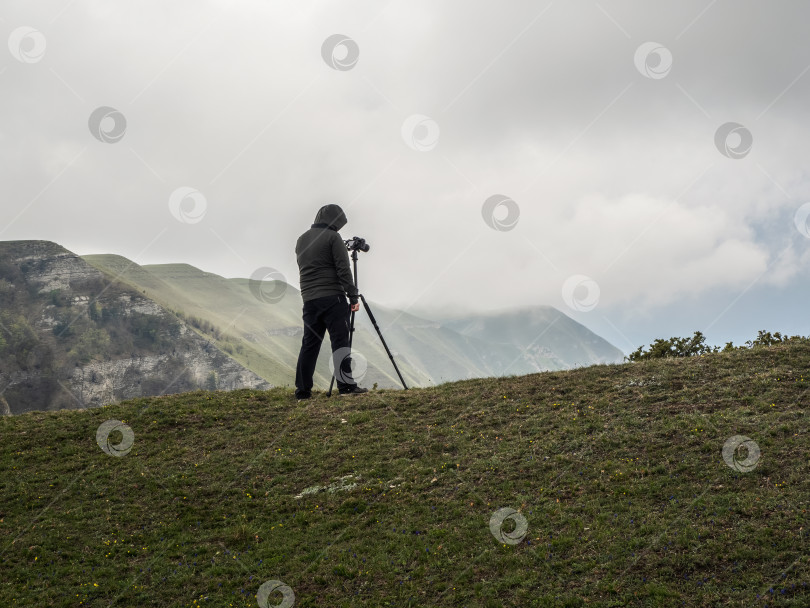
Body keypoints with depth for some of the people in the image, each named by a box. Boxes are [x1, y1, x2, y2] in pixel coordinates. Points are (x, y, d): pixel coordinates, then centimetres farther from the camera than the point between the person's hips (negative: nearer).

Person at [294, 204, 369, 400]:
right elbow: (343, 270, -10)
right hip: (332, 297, -6)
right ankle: (346, 385, -10)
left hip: (309, 298, 6)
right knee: (340, 340, -6)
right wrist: (353, 296, -8)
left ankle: (303, 389, 5)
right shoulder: (332, 237, -4)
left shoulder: (301, 240, 18)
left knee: (310, 342, 7)